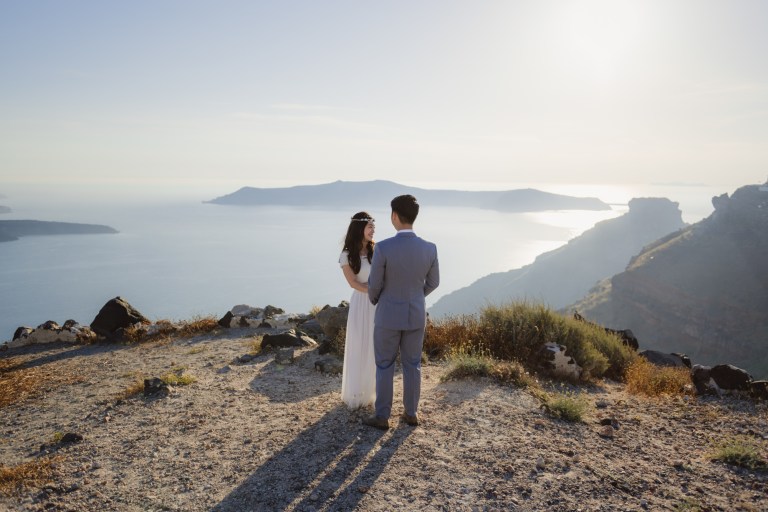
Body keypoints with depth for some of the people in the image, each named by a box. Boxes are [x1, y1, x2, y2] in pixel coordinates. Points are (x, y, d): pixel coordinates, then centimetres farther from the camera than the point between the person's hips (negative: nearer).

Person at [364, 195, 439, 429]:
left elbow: (374, 285, -13)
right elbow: (432, 283, 3)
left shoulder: (383, 247, -23)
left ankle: (382, 417, 22)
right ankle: (411, 413, 30)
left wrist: (374, 299, 12)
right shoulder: (429, 248, -11)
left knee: (384, 366, 12)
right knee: (412, 364, 18)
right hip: (416, 315, 4)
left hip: (388, 315, -3)